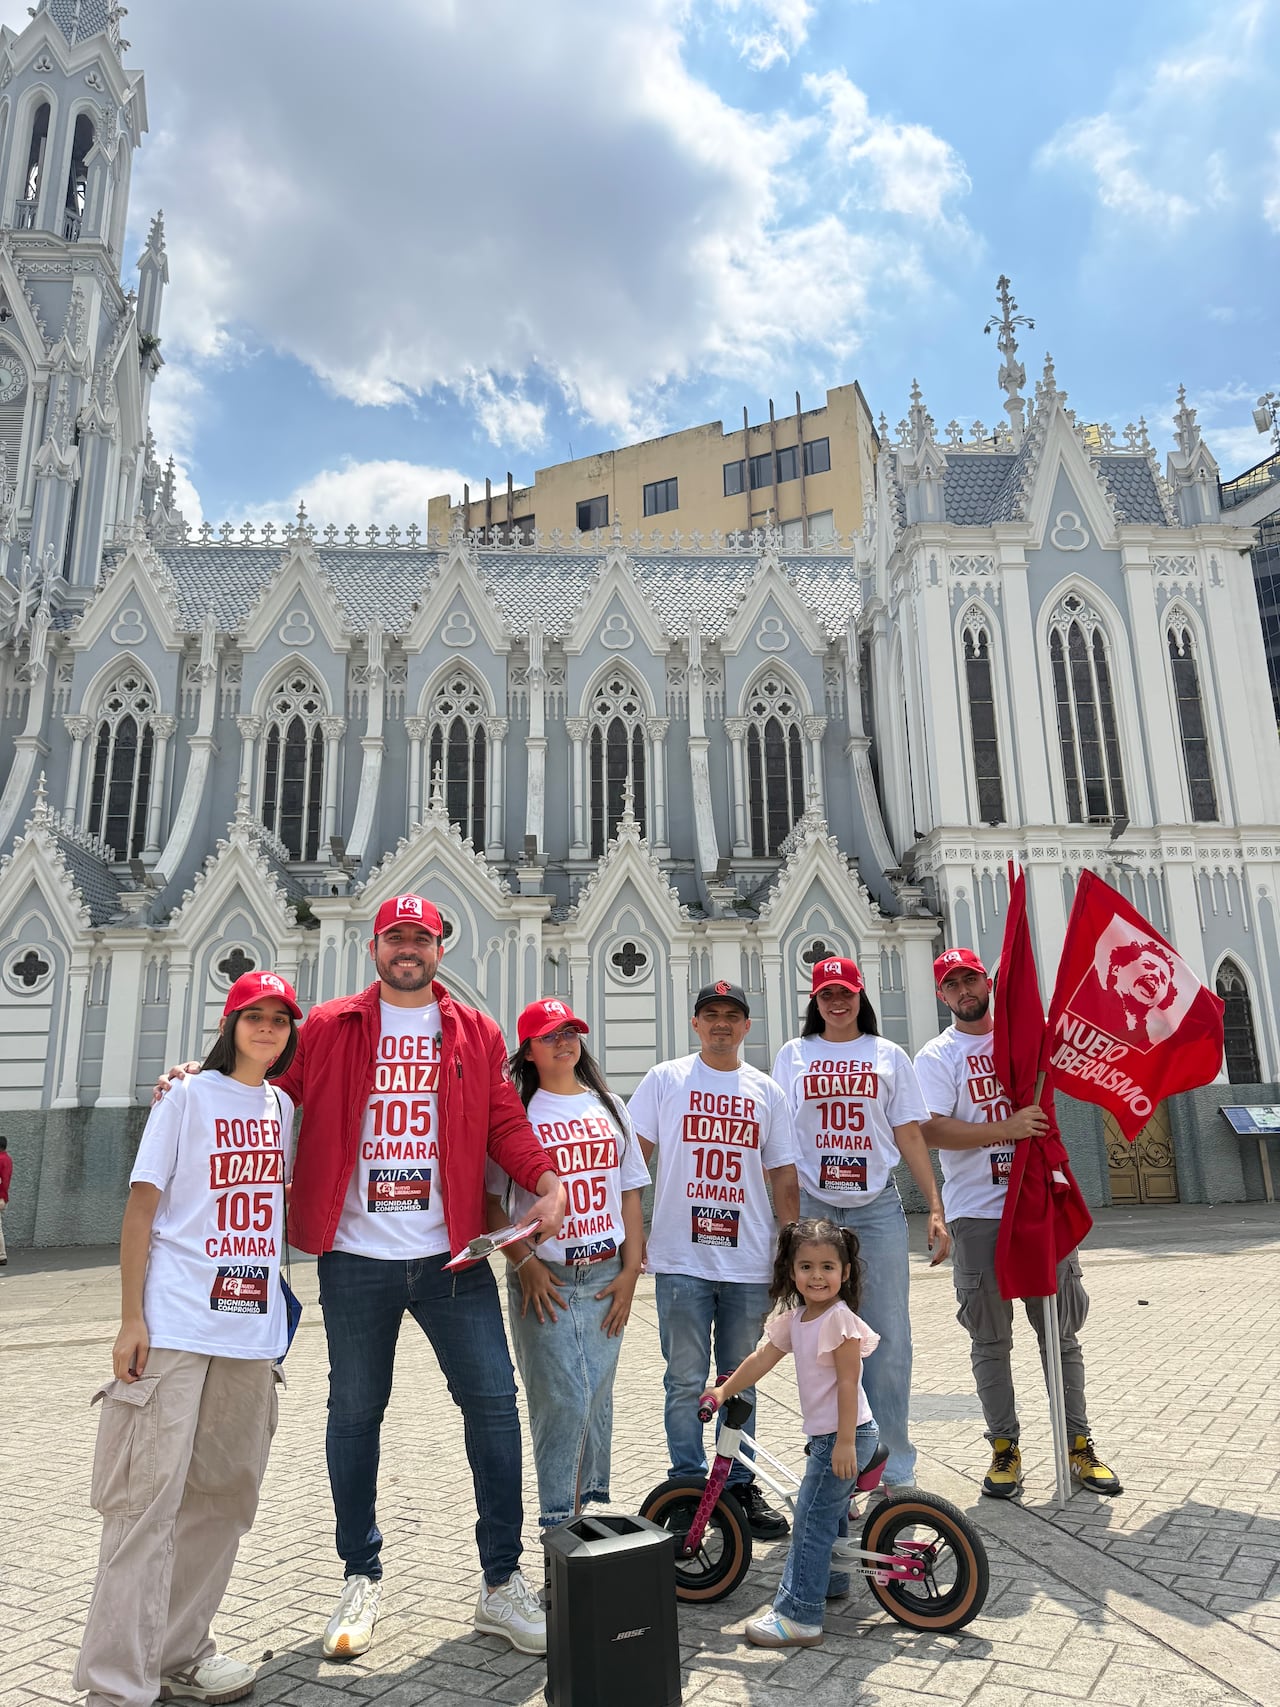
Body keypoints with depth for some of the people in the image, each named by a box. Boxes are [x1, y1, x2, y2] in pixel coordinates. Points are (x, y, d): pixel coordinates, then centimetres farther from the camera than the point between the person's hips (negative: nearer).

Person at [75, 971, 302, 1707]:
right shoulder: (188, 1096, -5)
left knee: (224, 1493, 12)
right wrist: (131, 1319, -11)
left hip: (252, 1326, 6)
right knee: (149, 1495, -2)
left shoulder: (284, 1107, 10)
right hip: (175, 1325, -5)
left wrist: (278, 1290, 11)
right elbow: (141, 1207, -6)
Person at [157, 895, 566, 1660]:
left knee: (493, 1402, 2)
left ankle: (502, 1582, 18)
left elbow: (505, 1122, 3)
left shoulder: (476, 1033, 5)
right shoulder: (330, 1028, 3)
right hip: (357, 1259, 0)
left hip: (452, 1255, 1)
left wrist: (547, 1179, -11)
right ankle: (362, 1580, 32)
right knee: (354, 1413, 12)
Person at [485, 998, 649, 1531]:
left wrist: (630, 1271, 4)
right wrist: (524, 1262, -11)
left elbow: (630, 1194, 11)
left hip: (606, 1277, 4)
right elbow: (490, 1200, -3)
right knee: (563, 1399, -4)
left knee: (597, 1397, 12)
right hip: (545, 1279, -4)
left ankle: (594, 1506, 30)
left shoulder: (609, 1107, 10)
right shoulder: (516, 1111, -3)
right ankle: (559, 1525, 11)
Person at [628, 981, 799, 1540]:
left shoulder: (766, 1091, 8)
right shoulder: (665, 1079, 0)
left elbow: (783, 1178, 11)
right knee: (686, 1382, 5)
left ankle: (738, 1485, 28)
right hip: (682, 1259, -2)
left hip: (749, 1263, 2)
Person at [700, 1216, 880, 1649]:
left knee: (811, 1520, -5)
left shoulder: (840, 1319, -19)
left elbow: (848, 1383, -21)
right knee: (830, 1512, 24)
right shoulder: (795, 1319, 6)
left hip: (846, 1435, -8)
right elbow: (762, 1358, 10)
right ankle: (831, 1579, 44)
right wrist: (723, 1390, 6)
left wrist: (844, 1442, -21)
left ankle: (799, 1616, 1)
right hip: (825, 1435, 8)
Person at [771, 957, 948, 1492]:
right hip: (812, 1209, 0)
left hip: (878, 1208, 0)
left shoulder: (888, 1054, 9)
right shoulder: (793, 1055, 9)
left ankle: (895, 1469, 14)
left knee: (889, 1337, 0)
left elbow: (909, 1135, 7)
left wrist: (935, 1208, 0)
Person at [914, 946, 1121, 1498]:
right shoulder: (937, 1056, -1)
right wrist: (1006, 1128, -23)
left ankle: (1078, 1444, 20)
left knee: (1061, 1330, 9)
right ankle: (1005, 1448, 18)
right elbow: (932, 1130, -13)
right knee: (990, 1339, 6)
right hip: (978, 1213, -3)